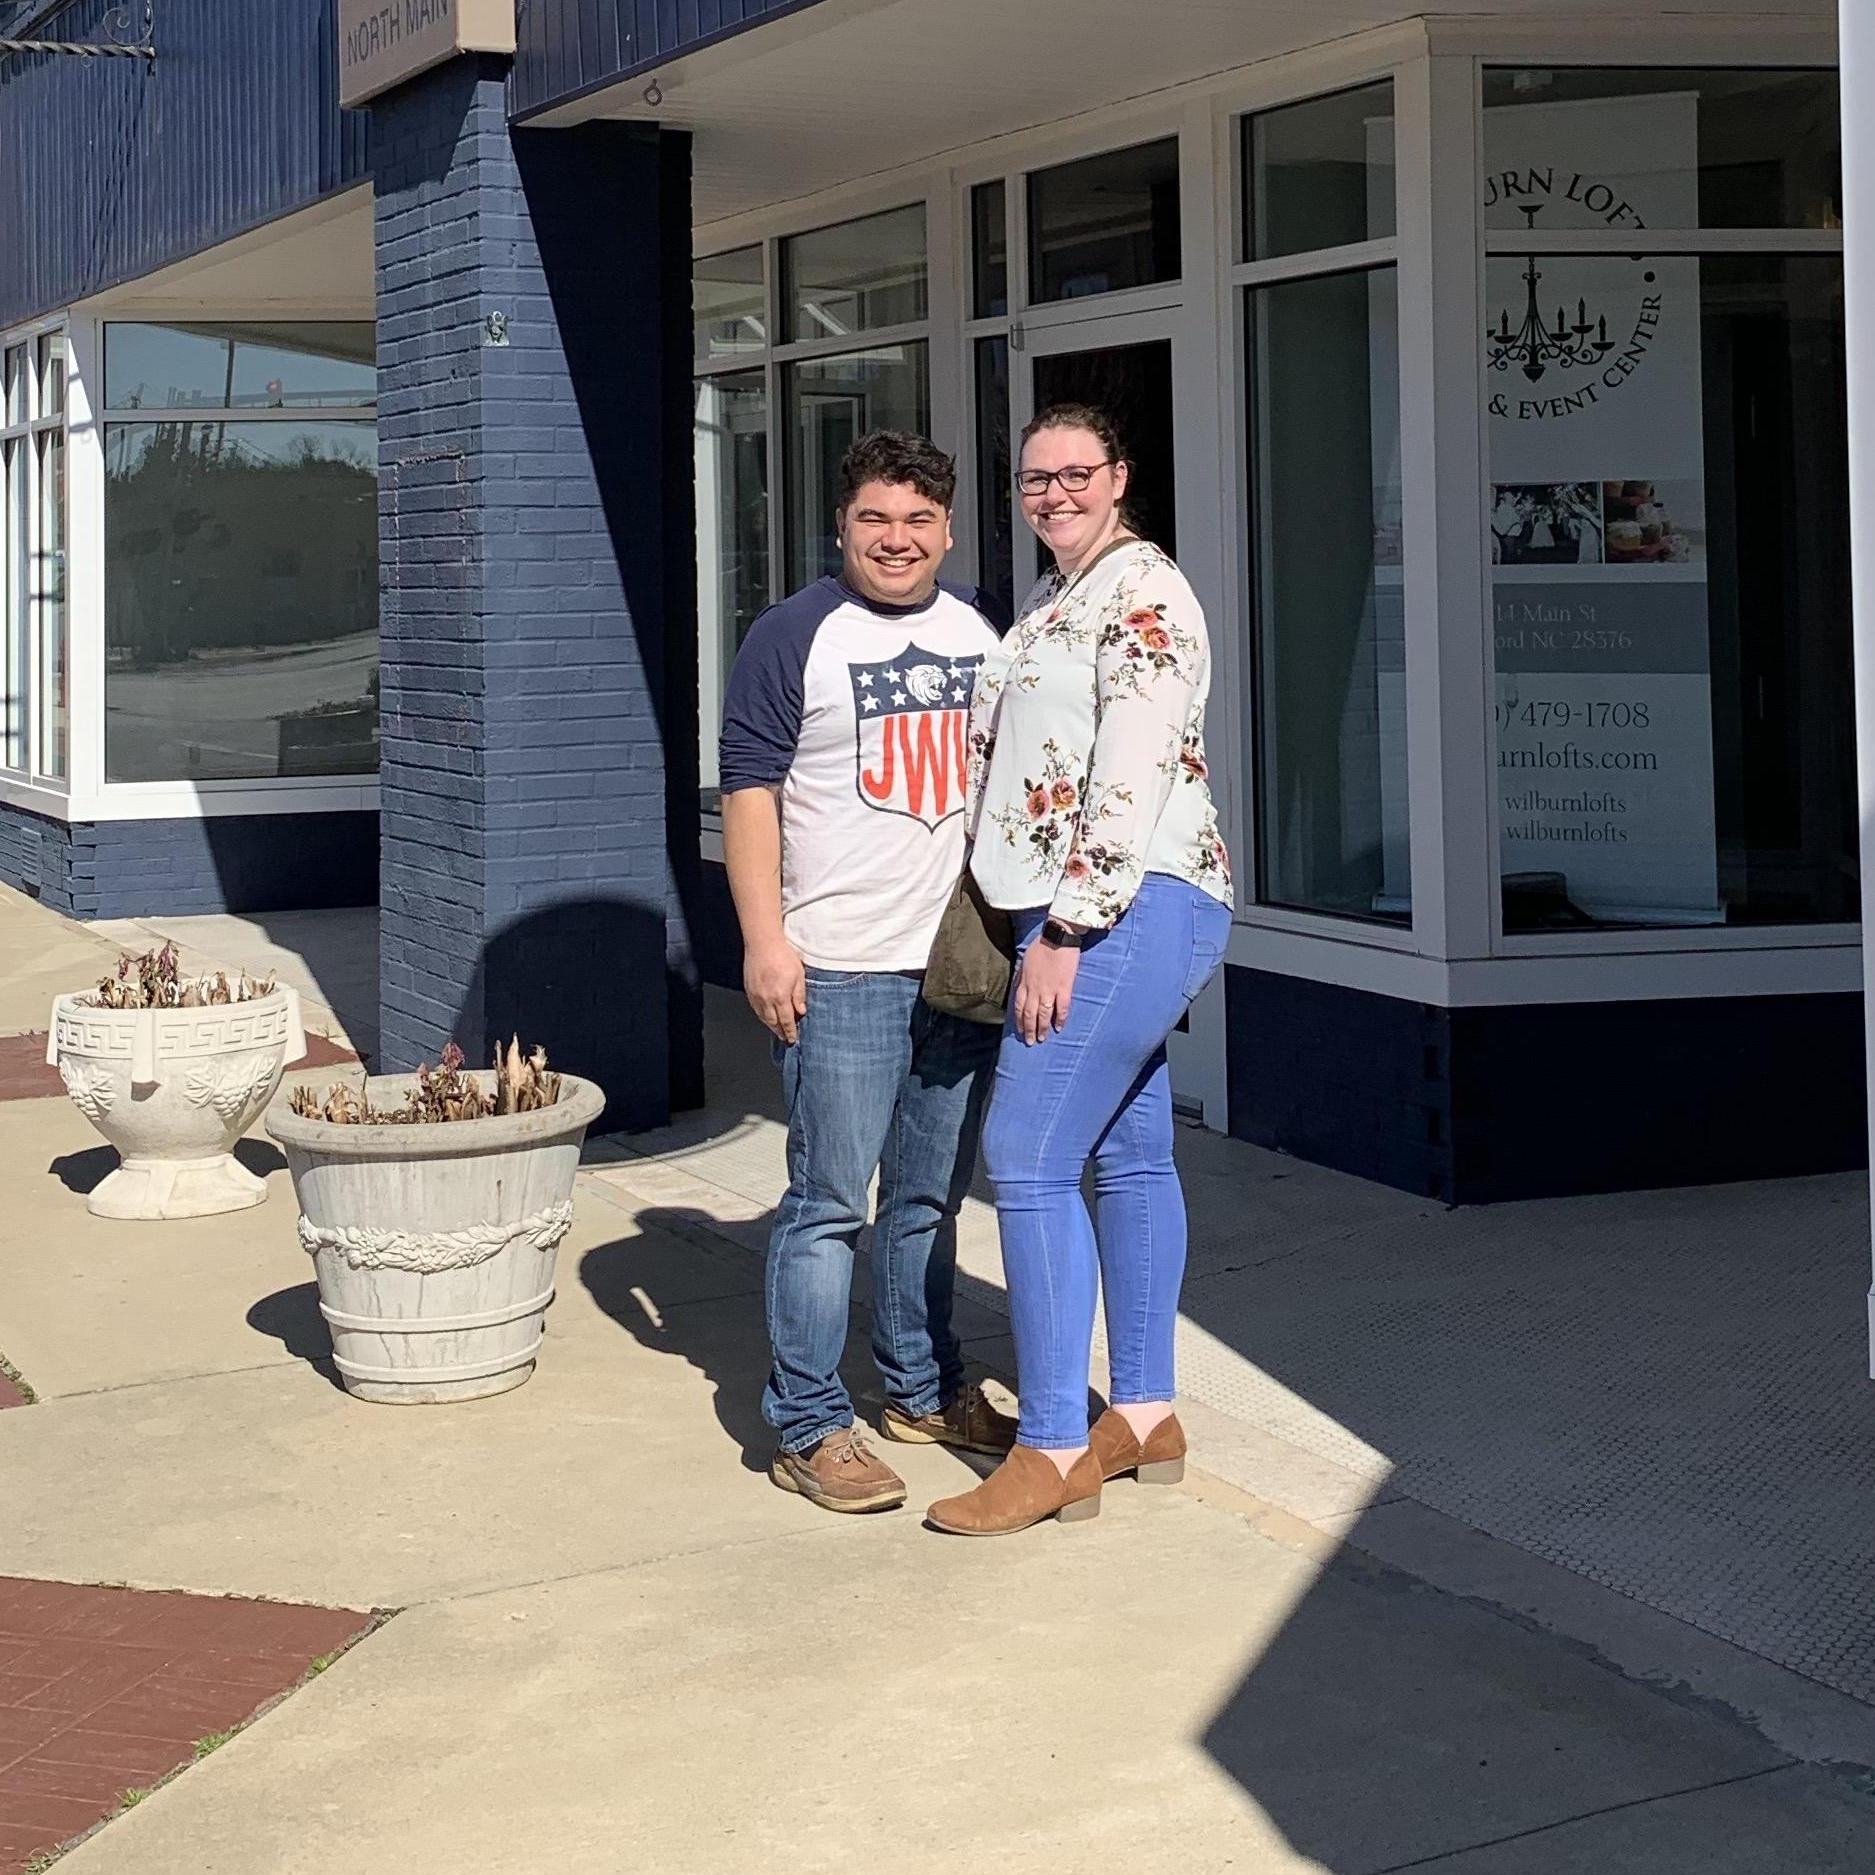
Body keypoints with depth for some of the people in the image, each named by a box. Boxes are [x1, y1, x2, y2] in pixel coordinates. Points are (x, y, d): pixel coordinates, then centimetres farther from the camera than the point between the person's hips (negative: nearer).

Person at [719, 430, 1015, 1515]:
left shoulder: (982, 629, 12)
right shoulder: (797, 636, -4)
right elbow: (750, 786, -6)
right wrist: (765, 939, -13)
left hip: (961, 962, 5)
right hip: (840, 971, -5)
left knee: (931, 1194, 15)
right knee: (831, 1202, -3)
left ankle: (926, 1389, 29)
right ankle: (810, 1427, 5)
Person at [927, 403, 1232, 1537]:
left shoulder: (1142, 591, -11)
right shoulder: (1068, 600, 21)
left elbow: (1132, 774, -19)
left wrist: (1066, 934, -21)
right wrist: (1054, 928, 18)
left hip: (1128, 910, -10)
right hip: (1114, 920, 11)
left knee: (1029, 1159, -13)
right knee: (1128, 1155, 13)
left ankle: (1053, 1453, -9)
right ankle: (1145, 1415, 21)